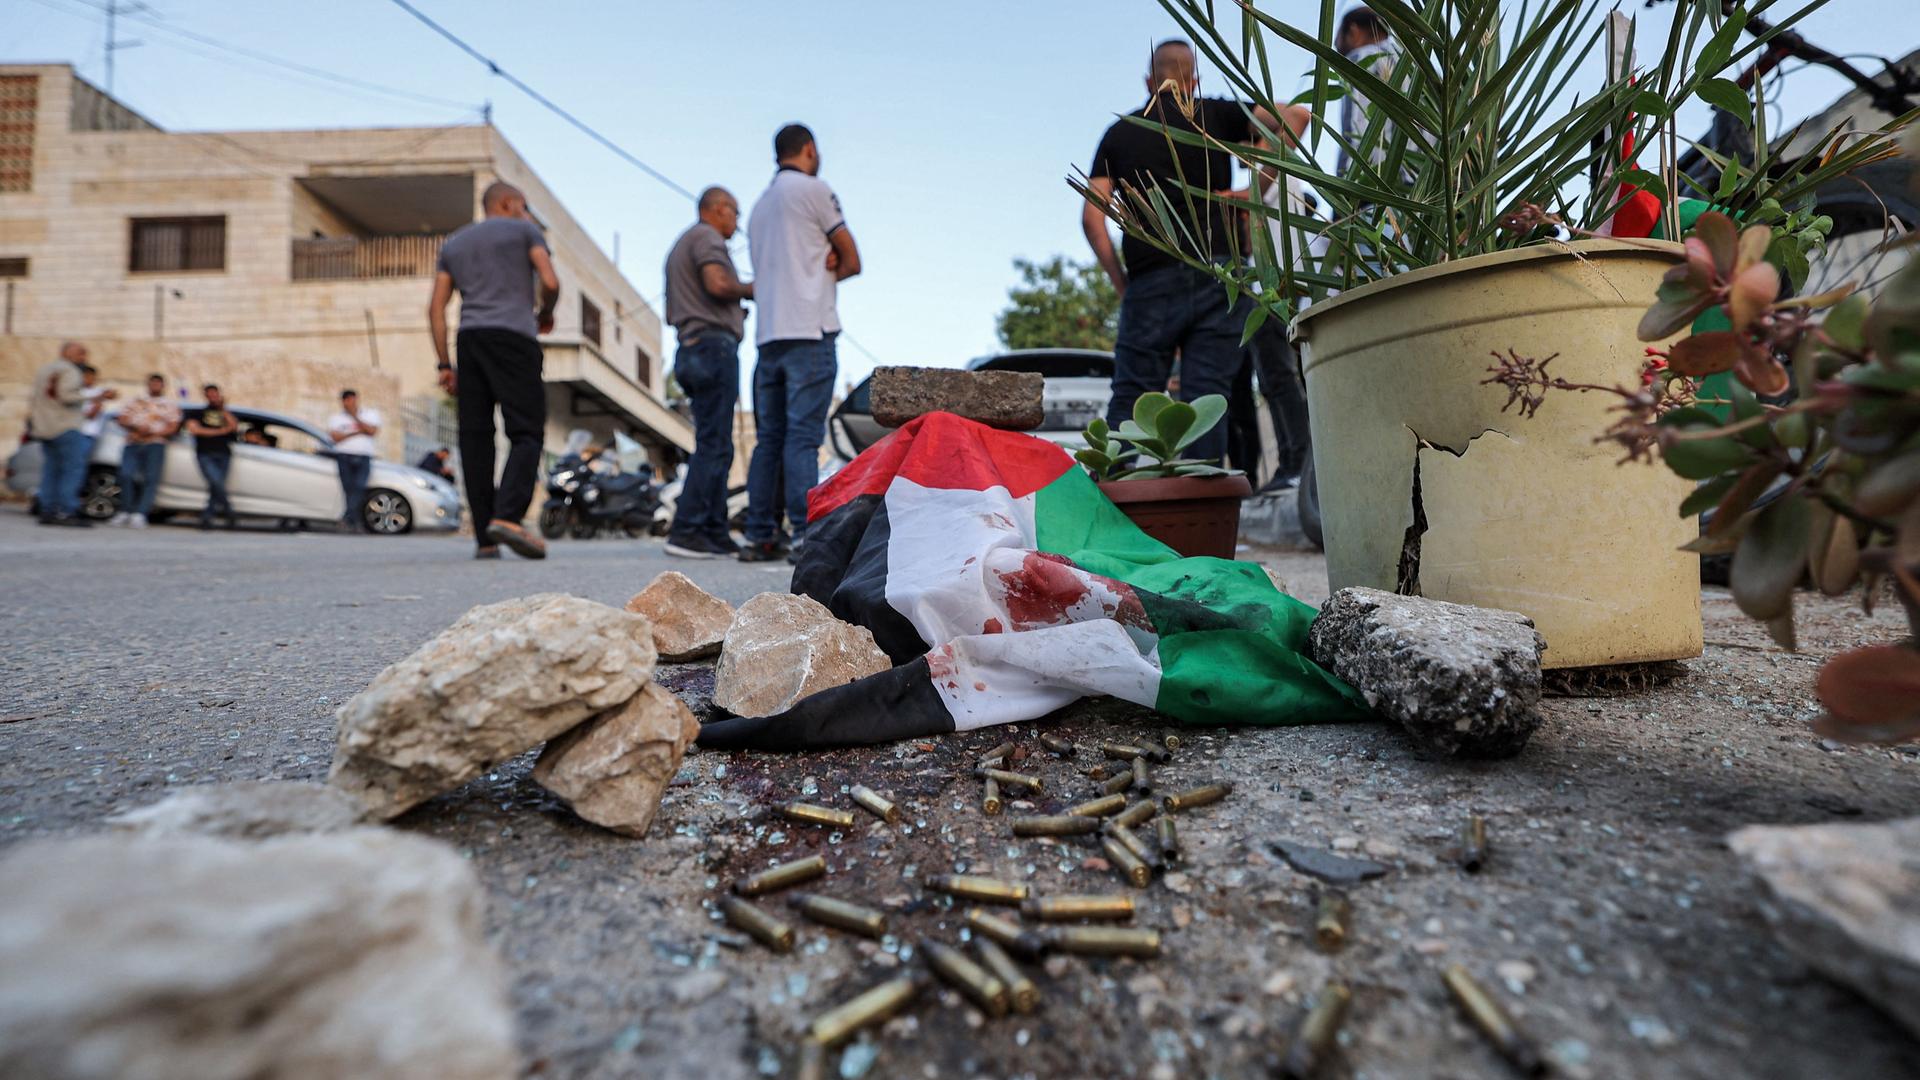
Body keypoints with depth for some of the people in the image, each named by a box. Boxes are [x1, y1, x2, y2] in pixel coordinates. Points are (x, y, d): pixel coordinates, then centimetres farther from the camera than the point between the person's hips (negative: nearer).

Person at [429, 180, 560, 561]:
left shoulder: (453, 243, 26)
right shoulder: (524, 231, 13)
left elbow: (436, 308, 17)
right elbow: (550, 282, -3)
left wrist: (445, 364, 14)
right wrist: (545, 314, 17)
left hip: (469, 339, 5)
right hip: (513, 336, -5)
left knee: (475, 437, 2)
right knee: (526, 432, -10)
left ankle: (484, 538, -1)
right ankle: (507, 516, -29)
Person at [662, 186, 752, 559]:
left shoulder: (679, 247, 30)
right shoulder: (706, 236, 0)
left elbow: (672, 315, 28)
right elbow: (718, 284, -19)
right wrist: (750, 289, 1)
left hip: (691, 349, 10)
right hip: (713, 344, -10)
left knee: (715, 446, 7)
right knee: (713, 446, -13)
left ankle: (715, 534, 6)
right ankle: (685, 532, -17)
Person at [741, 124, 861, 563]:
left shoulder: (760, 206, 25)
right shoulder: (813, 189, 1)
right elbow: (852, 261, 2)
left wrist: (821, 264, 3)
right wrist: (830, 270, 15)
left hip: (768, 336, 7)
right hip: (808, 331, -7)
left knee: (768, 439, 7)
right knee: (802, 437, -12)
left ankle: (759, 537, 8)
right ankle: (806, 536, -15)